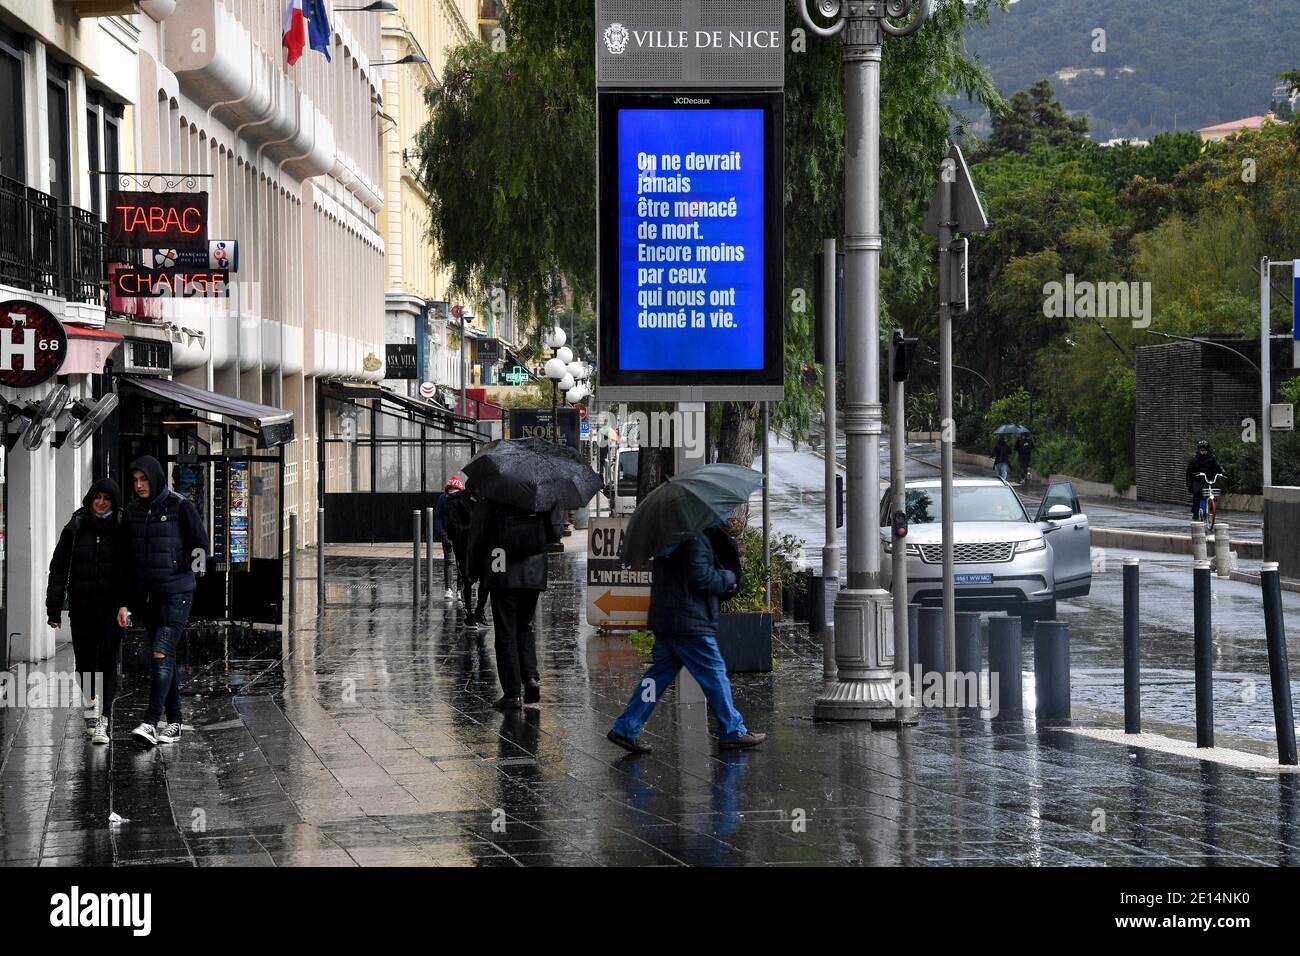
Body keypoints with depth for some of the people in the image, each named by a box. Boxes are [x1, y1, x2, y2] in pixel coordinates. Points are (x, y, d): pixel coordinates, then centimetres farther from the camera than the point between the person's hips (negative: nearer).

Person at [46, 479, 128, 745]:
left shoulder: (122, 529, 1)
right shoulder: (75, 529, 5)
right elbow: (58, 568, 5)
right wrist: (54, 608, -1)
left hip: (111, 606, -2)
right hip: (81, 607, 2)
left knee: (107, 660, -10)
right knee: (84, 660, 9)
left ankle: (103, 720, -13)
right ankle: (91, 703, 35)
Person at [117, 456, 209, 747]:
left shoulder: (180, 506, -6)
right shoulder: (132, 511, 9)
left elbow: (201, 546, -2)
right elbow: (126, 559, 11)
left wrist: (176, 569, -7)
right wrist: (124, 602, 7)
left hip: (176, 594, -6)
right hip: (145, 596, 6)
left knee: (162, 654, -16)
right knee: (165, 657, 10)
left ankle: (151, 722, -22)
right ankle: (174, 722, 16)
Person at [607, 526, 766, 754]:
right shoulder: (696, 538, -16)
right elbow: (700, 578, -22)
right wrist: (729, 577, -3)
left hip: (664, 620, 9)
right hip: (690, 623, -9)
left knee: (661, 673, 12)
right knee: (714, 674, 2)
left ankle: (626, 729, 9)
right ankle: (733, 732, 11)